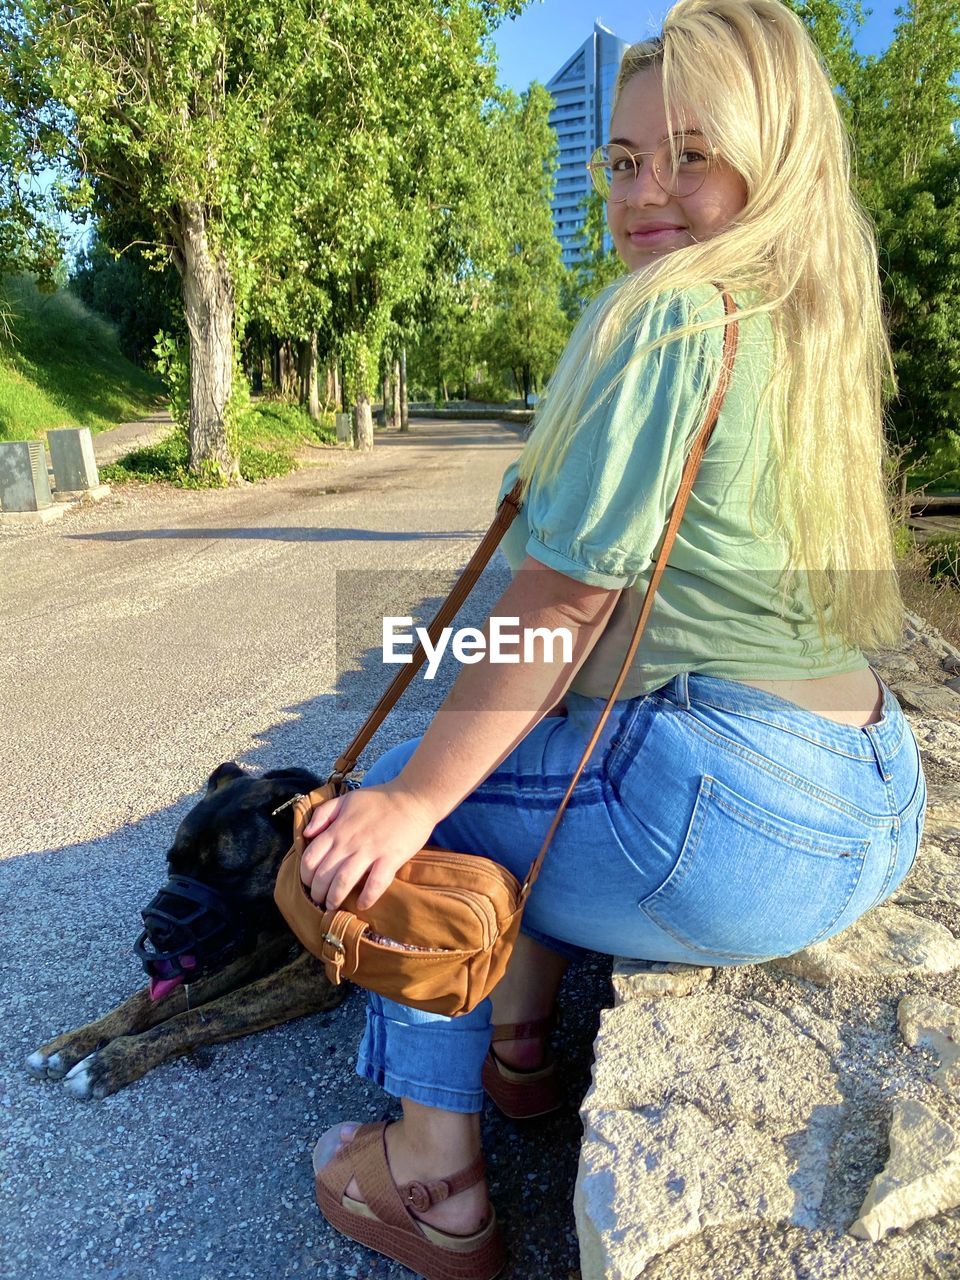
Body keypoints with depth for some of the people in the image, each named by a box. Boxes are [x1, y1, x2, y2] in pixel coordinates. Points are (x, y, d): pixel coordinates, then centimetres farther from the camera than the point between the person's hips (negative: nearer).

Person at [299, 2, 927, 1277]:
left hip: (737, 836, -9)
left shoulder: (668, 316, -14)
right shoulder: (816, 326, 14)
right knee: (548, 752, 30)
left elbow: (562, 602, -18)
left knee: (402, 799, 9)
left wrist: (411, 798, -10)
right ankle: (519, 1041, 37)